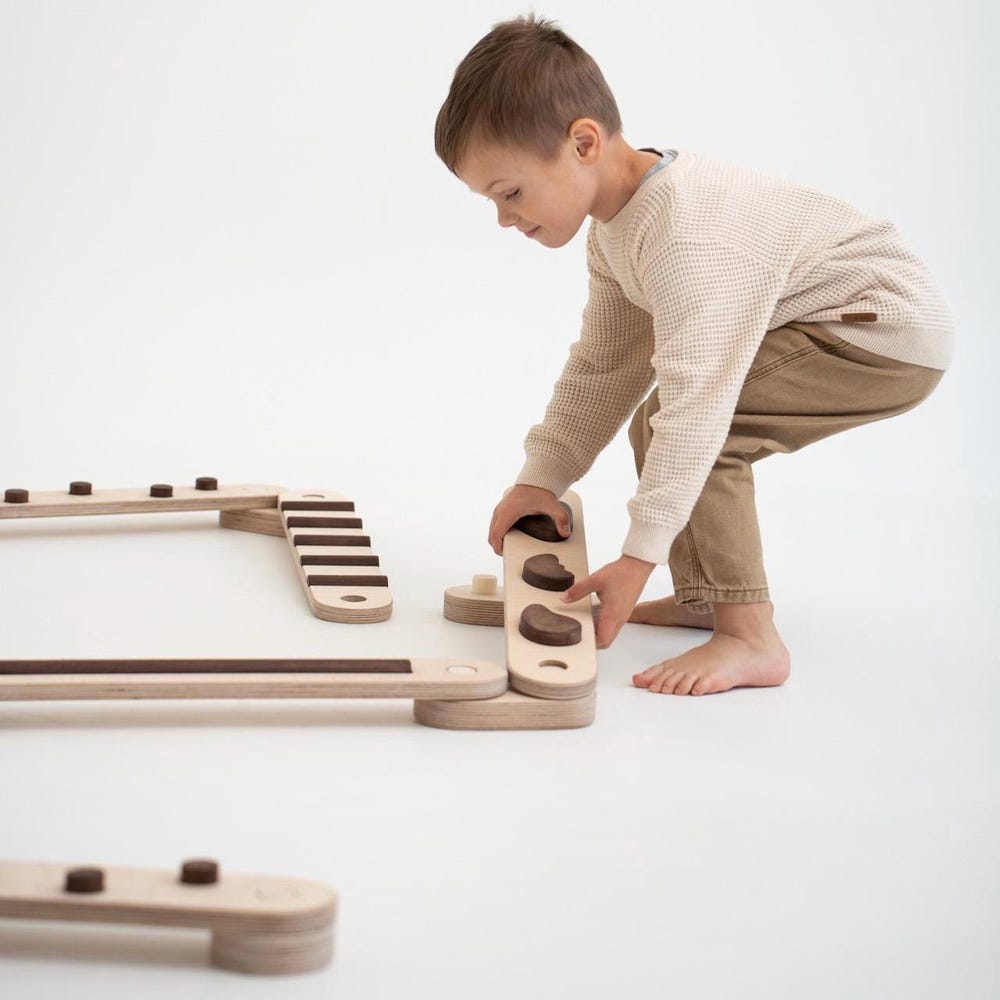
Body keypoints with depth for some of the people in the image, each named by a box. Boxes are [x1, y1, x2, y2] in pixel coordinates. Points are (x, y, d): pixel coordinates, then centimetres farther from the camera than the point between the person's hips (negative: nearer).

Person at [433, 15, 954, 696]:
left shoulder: (687, 238, -31)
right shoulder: (615, 229, 3)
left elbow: (694, 402, -34)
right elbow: (602, 368, 12)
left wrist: (638, 560, -32)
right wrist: (540, 479, 8)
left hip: (896, 329, -11)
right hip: (844, 328, 11)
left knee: (687, 419, -22)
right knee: (658, 425, 10)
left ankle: (749, 638, -19)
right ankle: (704, 596, 21)